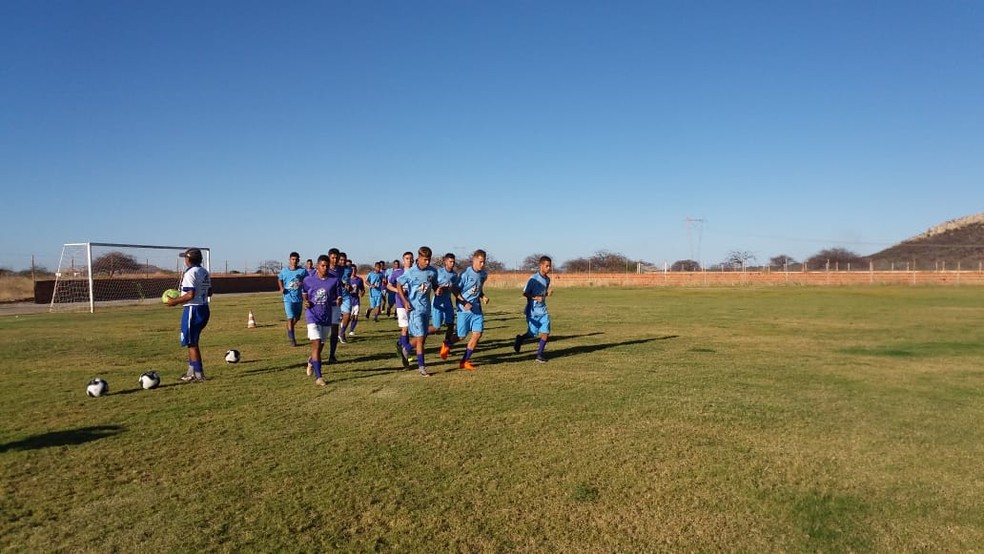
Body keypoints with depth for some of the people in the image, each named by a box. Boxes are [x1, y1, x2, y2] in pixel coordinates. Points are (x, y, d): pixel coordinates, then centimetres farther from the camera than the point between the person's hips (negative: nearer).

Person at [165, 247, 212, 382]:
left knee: (192, 343, -1)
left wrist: (175, 301, -13)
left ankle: (199, 374, 2)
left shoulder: (190, 273, -16)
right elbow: (209, 292, 16)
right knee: (192, 342, 19)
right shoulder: (205, 272, 11)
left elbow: (190, 295, -23)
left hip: (193, 310, -9)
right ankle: (191, 372, 24)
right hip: (204, 309, 9)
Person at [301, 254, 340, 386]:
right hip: (313, 315, -3)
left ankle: (311, 361, 48)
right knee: (316, 344, -14)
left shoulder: (334, 280, -3)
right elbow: (304, 292, 14)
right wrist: (305, 301, -6)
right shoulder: (309, 280, -4)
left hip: (327, 316, 3)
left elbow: (337, 296, 5)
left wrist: (338, 301, -18)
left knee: (321, 345, 15)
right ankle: (318, 376, -10)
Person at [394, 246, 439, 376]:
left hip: (426, 307, 6)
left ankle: (405, 349, 39)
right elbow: (399, 285, 1)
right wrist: (405, 301, -9)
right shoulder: (410, 272, -11)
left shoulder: (433, 271, 1)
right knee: (420, 337, -7)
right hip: (414, 307, -5)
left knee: (423, 337, 12)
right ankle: (421, 366, 2)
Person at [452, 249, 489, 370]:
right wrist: (464, 302, -21)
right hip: (464, 309, -5)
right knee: (461, 336, 1)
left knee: (478, 334, -6)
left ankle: (464, 361, 5)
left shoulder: (483, 274, 4)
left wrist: (483, 296, 2)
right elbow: (455, 290, -11)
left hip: (477, 309, 5)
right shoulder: (466, 273, -15)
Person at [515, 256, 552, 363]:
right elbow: (525, 293, -12)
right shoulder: (533, 279, -15)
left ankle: (539, 355, 8)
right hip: (533, 311, -6)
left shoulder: (547, 279, 7)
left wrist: (548, 293, 0)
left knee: (546, 333, -4)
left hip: (543, 310, 6)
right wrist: (535, 298, -27)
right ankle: (520, 339, 34)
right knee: (533, 334, 2)